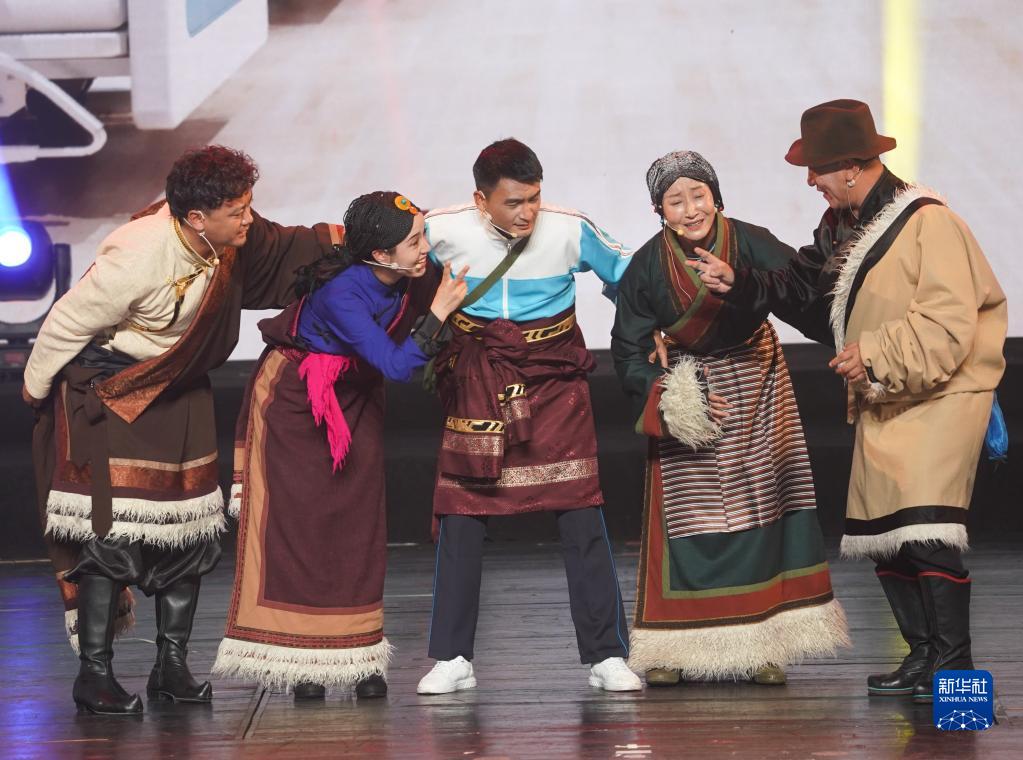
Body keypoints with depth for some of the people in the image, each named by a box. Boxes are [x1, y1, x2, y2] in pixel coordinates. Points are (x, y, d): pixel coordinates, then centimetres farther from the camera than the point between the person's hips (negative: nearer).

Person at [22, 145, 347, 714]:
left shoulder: (233, 238, -13)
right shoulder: (138, 257, -32)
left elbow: (279, 250, 9)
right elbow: (69, 322, -19)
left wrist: (337, 237, -7)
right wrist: (37, 386, -6)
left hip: (179, 390, 7)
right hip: (107, 390, -7)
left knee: (191, 527, 4)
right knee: (111, 529, -11)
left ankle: (172, 667, 12)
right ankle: (94, 674, -3)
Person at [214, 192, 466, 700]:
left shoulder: (415, 277, -15)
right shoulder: (341, 293, -34)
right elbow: (396, 364, -36)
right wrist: (438, 313, -34)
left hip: (356, 400, 6)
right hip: (294, 400, -6)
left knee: (360, 524, 0)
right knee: (297, 525, -5)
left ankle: (357, 658, 4)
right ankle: (299, 662, -1)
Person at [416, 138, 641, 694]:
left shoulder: (570, 230, -11)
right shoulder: (443, 231, -10)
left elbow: (623, 273, 6)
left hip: (554, 382, -1)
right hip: (476, 388, 1)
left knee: (582, 518, -6)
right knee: (460, 521, 1)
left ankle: (606, 656, 1)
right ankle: (452, 660, 11)